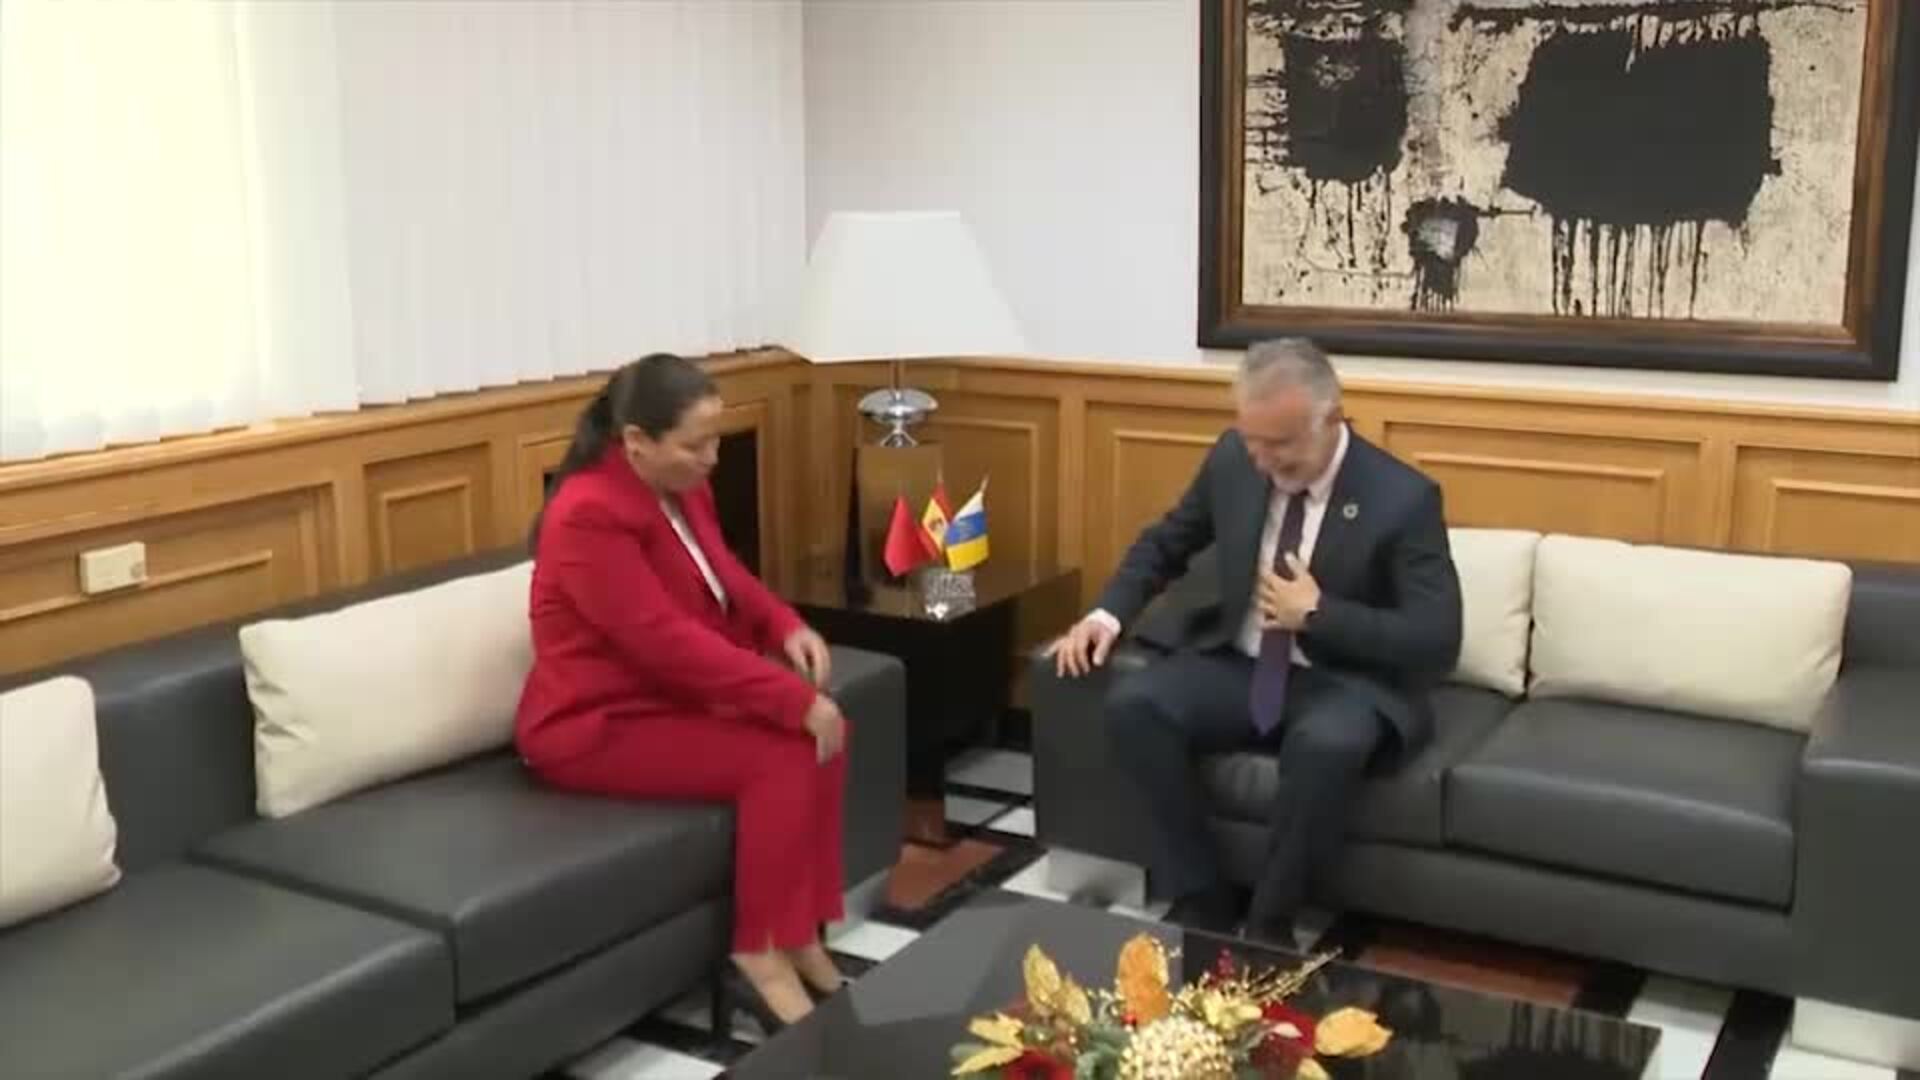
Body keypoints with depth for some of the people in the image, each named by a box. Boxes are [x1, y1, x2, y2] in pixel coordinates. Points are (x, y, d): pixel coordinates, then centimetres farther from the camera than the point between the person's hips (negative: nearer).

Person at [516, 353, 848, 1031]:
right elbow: (667, 640, -29)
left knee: (823, 734, -10)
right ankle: (760, 957, -12)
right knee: (781, 755, -23)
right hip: (596, 727, -9)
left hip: (674, 696, 9)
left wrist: (787, 628, -6)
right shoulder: (590, 517, -25)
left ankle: (801, 933, -4)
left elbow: (728, 581, 16)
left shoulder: (682, 490, 5)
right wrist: (794, 699, -29)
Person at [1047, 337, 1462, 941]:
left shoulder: (1403, 498, -16)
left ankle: (1269, 922, -16)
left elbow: (1436, 644, -17)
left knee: (1326, 743, -39)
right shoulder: (1232, 460, -3)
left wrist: (1316, 614, -23)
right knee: (1133, 703, -23)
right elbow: (1165, 544, 14)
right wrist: (1109, 613, -4)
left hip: (1344, 682, -4)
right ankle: (1201, 895, -10)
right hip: (1237, 666, 5)